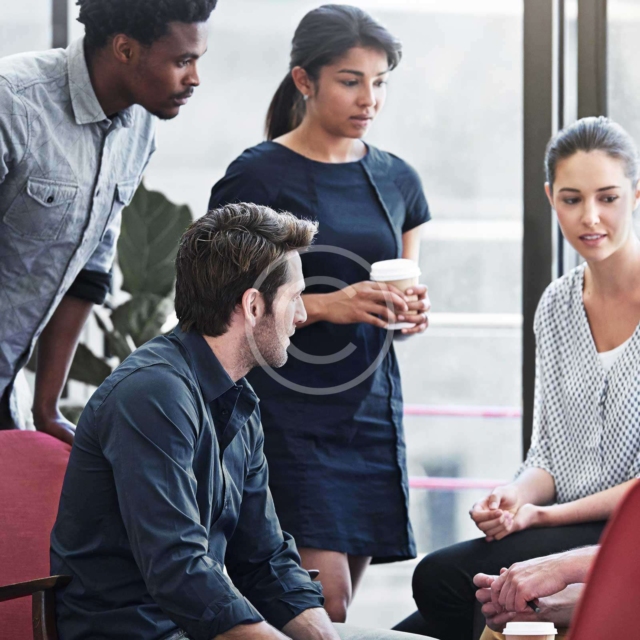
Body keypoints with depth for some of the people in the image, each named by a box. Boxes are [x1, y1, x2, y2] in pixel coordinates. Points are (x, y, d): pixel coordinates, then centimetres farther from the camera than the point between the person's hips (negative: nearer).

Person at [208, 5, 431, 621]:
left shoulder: (397, 180, 13)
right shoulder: (258, 175, -5)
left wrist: (412, 311, -1)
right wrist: (327, 305, -19)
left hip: (370, 408, 5)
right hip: (284, 412, -5)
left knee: (335, 602, 4)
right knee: (324, 599, -14)